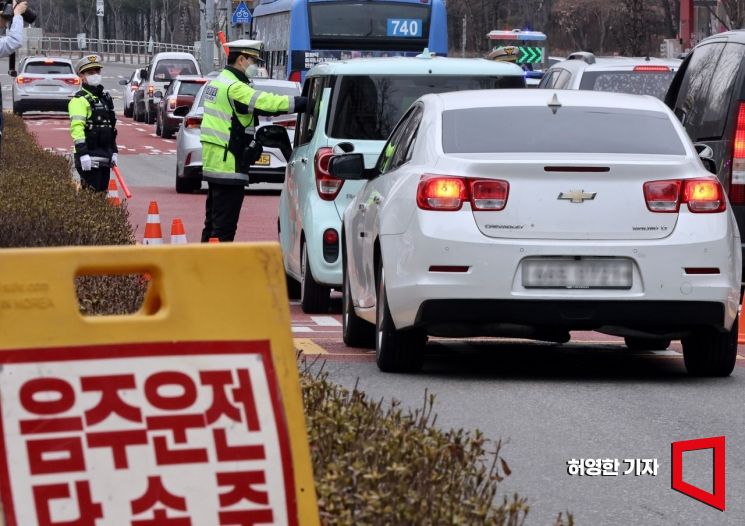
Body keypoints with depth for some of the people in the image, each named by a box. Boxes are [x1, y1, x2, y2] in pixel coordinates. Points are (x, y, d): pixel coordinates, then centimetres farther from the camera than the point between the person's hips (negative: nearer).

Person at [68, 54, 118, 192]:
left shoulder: (105, 98, 19)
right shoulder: (80, 100, -8)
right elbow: (77, 128, -18)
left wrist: (114, 151, 22)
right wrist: (82, 153, -26)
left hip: (105, 156, 8)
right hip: (89, 157, -8)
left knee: (103, 191, 10)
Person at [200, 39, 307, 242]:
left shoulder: (218, 82, 17)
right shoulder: (235, 88, -16)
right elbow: (270, 103, -25)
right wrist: (307, 103, -23)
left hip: (212, 163, 10)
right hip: (229, 166, -10)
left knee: (213, 221, 17)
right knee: (225, 225, -7)